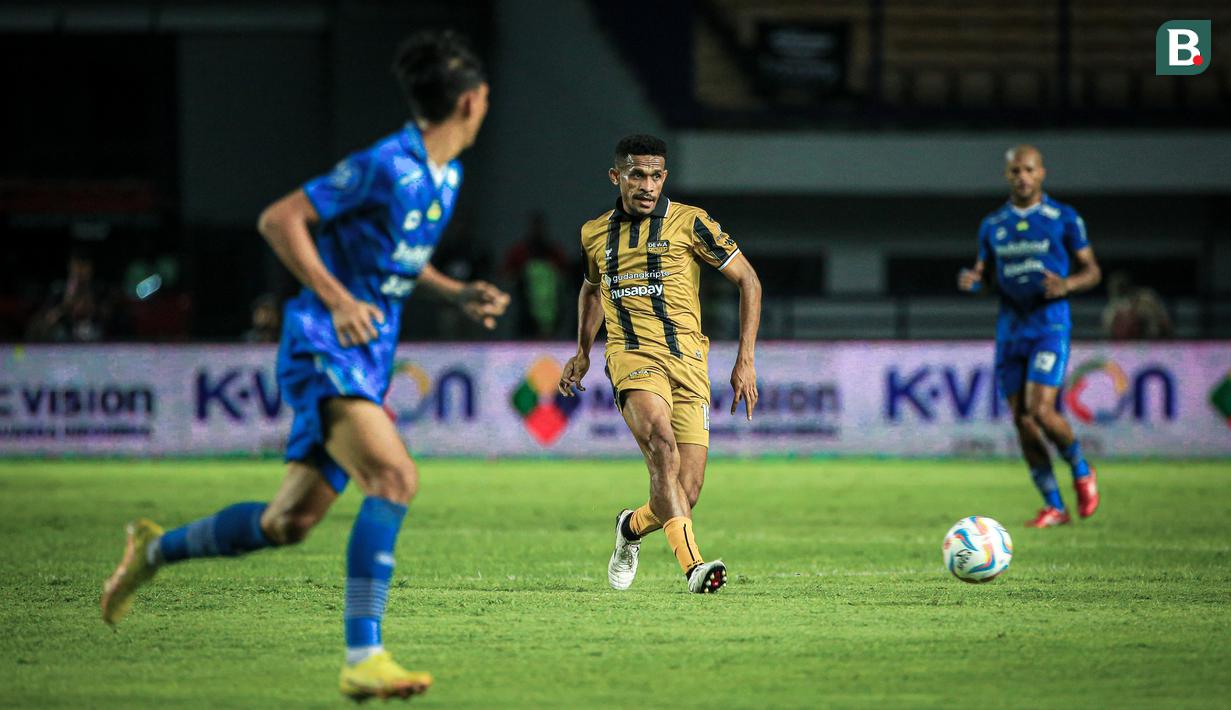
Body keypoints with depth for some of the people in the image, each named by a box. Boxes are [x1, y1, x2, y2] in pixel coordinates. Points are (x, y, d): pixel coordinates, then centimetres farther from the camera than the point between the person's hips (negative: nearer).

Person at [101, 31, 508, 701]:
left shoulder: (447, 177, 13)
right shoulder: (386, 165, -16)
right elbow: (277, 220, -15)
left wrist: (458, 292, 12)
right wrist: (338, 300, -23)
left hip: (367, 357, 9)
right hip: (324, 347, -9)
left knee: (290, 522, 11)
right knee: (393, 477, -27)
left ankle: (156, 549, 35)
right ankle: (363, 658, -31)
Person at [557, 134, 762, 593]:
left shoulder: (689, 223, 0)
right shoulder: (595, 234, 11)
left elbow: (747, 280, 5)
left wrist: (746, 360, 0)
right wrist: (582, 353, 23)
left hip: (688, 363, 0)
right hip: (632, 356, 0)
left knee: (685, 494, -5)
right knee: (663, 445, -31)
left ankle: (633, 527, 30)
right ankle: (693, 565, -38)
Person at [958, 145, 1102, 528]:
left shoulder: (1064, 219, -1)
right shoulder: (993, 224, 10)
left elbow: (1091, 271, 3)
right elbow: (982, 271, 18)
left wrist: (1066, 285, -18)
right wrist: (970, 280, -6)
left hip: (1050, 324, -5)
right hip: (1010, 327, 5)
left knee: (1040, 410, -18)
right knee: (1021, 418, 0)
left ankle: (1082, 471, 10)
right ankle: (1054, 507, 9)